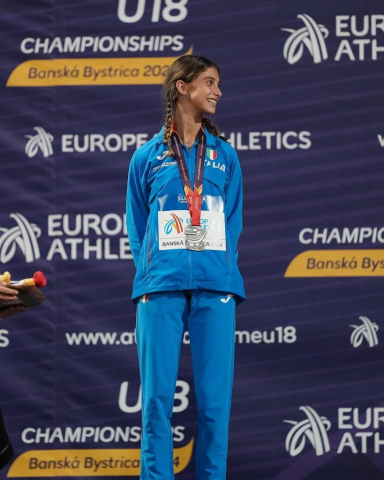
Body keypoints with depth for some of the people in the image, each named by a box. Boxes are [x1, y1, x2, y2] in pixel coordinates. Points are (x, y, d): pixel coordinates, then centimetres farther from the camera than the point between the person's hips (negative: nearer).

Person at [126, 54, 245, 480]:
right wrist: (150, 275, 1)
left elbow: (232, 223, 12)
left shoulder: (224, 156, 13)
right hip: (161, 286, -1)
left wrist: (221, 274, 0)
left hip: (215, 288, 1)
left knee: (214, 396, -2)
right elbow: (136, 227, 11)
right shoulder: (148, 157, 9)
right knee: (157, 394, -3)